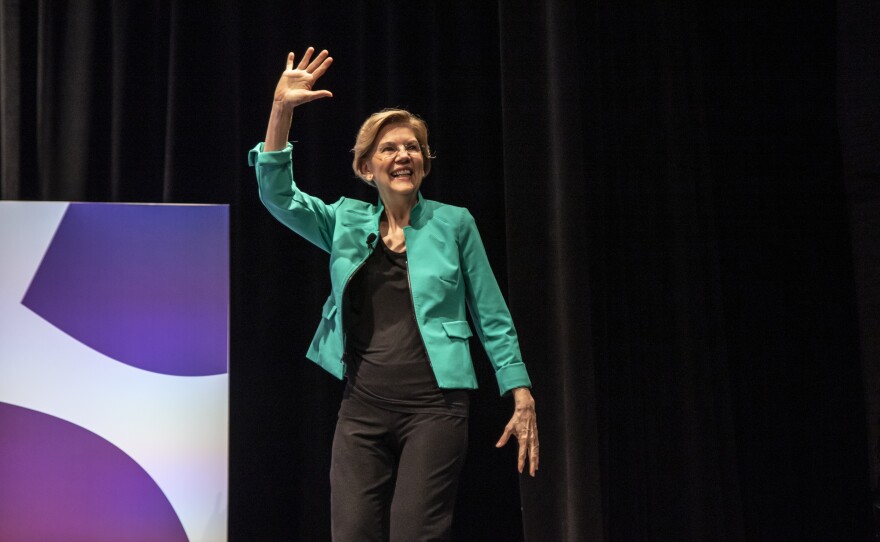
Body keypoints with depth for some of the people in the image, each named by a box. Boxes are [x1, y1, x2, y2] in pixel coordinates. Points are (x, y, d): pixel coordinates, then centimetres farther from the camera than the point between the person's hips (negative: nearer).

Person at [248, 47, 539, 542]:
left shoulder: (454, 223, 4)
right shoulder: (346, 223, 12)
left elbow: (493, 320, 6)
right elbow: (277, 194, -1)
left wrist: (523, 399, 0)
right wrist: (282, 109, -11)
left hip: (435, 405, -2)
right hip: (362, 408, 3)